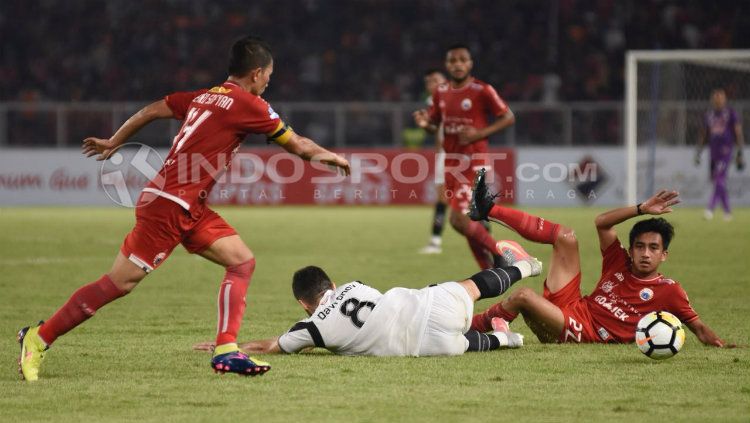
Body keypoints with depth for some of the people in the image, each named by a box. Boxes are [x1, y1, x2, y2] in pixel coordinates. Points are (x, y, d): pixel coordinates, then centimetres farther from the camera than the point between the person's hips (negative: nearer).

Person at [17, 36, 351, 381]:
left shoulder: (203, 96, 13)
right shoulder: (249, 105, -10)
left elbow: (150, 111, 19)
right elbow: (297, 146, -1)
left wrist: (113, 143, 30)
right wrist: (329, 156, 17)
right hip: (169, 206, -10)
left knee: (242, 261, 3)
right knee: (119, 283, -6)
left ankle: (226, 351, -3)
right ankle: (39, 338, 2)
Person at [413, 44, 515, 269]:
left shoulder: (482, 91, -10)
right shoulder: (440, 93, 9)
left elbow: (508, 117, -5)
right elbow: (434, 125, 19)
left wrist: (480, 133, -18)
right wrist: (425, 123, -5)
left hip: (473, 163, -7)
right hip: (450, 163, 7)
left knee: (459, 220, -17)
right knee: (470, 223, 9)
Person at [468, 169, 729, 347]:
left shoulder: (669, 291, -3)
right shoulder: (620, 264, 12)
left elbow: (698, 327, -4)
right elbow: (601, 222, 9)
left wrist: (721, 346, -23)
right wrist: (642, 209, 1)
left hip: (581, 333, -6)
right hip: (572, 306, 6)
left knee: (523, 296, -30)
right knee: (566, 236, -1)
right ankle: (488, 210, 1)